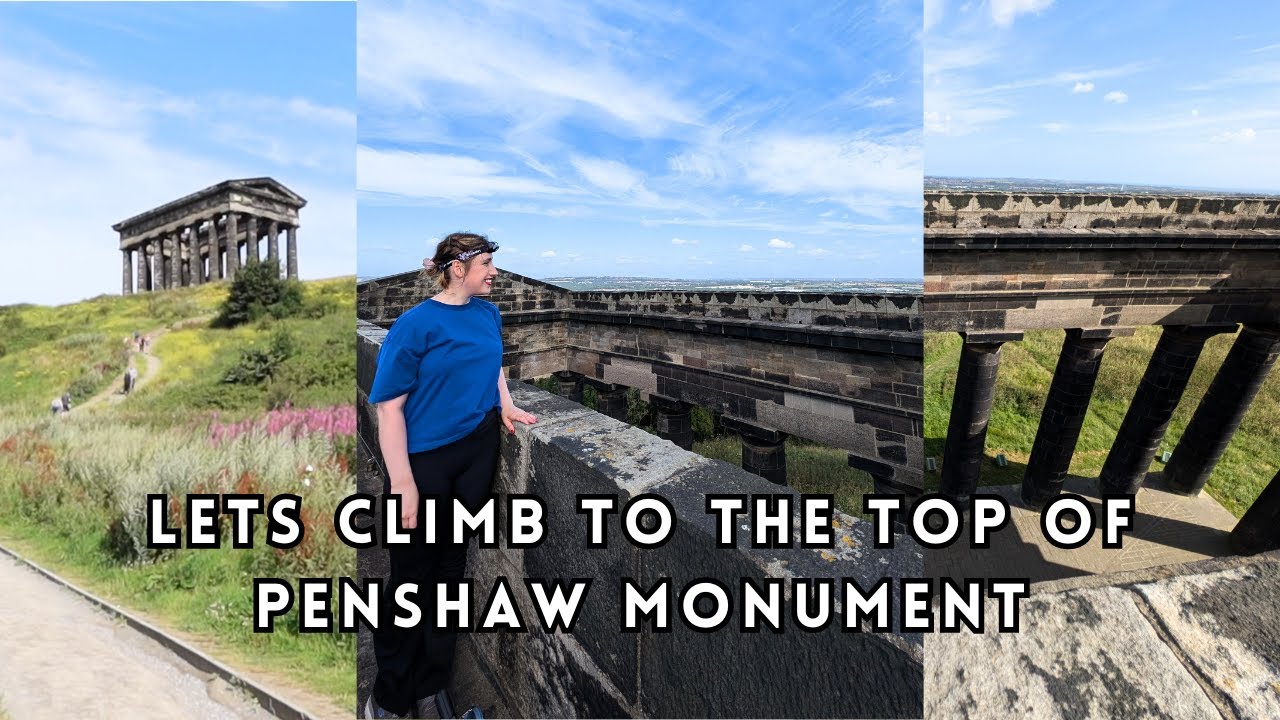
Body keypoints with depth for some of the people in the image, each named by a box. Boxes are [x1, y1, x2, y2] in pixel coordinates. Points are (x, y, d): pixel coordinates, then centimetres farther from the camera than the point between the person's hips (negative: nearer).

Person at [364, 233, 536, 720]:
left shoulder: (488, 313, 4)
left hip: (477, 452, 5)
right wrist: (402, 481, -19)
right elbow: (389, 407, -16)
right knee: (412, 574, 8)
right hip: (424, 460, -5)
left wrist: (505, 404, 6)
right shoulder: (416, 324, -14)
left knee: (450, 565, 15)